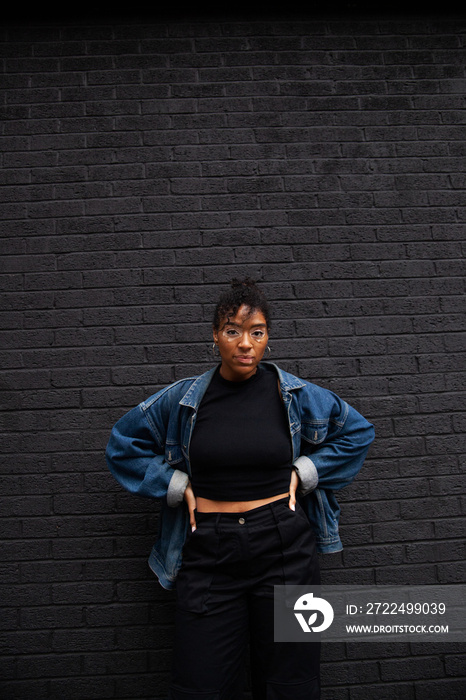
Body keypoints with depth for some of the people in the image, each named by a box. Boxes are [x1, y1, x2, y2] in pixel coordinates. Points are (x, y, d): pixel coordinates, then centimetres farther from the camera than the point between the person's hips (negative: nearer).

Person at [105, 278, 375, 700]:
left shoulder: (296, 395, -1)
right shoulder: (182, 399, -1)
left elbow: (358, 431, 12)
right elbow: (122, 444, 10)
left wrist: (304, 473, 0)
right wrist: (176, 486, 0)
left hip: (284, 544, 0)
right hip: (209, 553, 1)